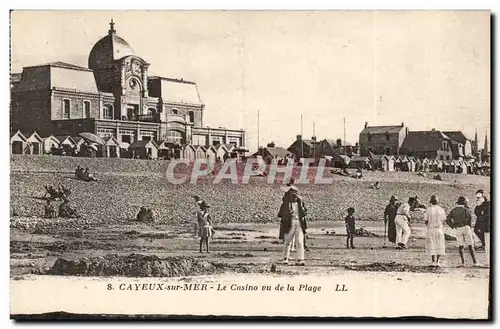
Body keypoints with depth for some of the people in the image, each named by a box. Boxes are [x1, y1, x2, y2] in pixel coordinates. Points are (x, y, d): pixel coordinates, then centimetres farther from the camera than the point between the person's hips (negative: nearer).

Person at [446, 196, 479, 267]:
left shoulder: (453, 210, 9)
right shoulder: (465, 209, -2)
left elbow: (448, 220, 1)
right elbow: (469, 217, -19)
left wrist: (453, 226, 9)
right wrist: (469, 225, -3)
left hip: (458, 229, 3)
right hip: (466, 227, -3)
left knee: (460, 246, 7)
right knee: (470, 245, 0)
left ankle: (463, 262, -1)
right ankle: (474, 261, -4)